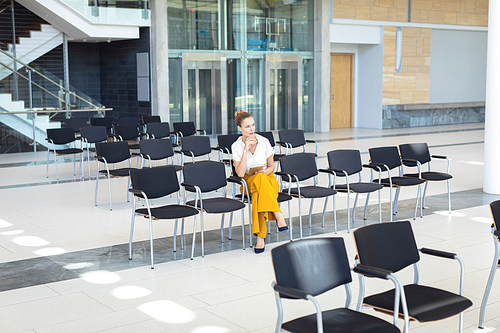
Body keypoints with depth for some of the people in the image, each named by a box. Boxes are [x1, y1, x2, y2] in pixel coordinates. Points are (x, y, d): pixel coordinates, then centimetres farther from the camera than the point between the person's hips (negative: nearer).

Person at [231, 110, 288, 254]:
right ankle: (278, 215, -44)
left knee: (259, 194, -38)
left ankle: (260, 236, -40)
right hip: (248, 182, -1)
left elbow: (271, 166, 6)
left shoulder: (264, 141, -4)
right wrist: (246, 150, -23)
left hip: (267, 179, 1)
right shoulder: (236, 146, -7)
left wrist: (263, 173, -17)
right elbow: (240, 173, -17)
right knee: (260, 179, -39)